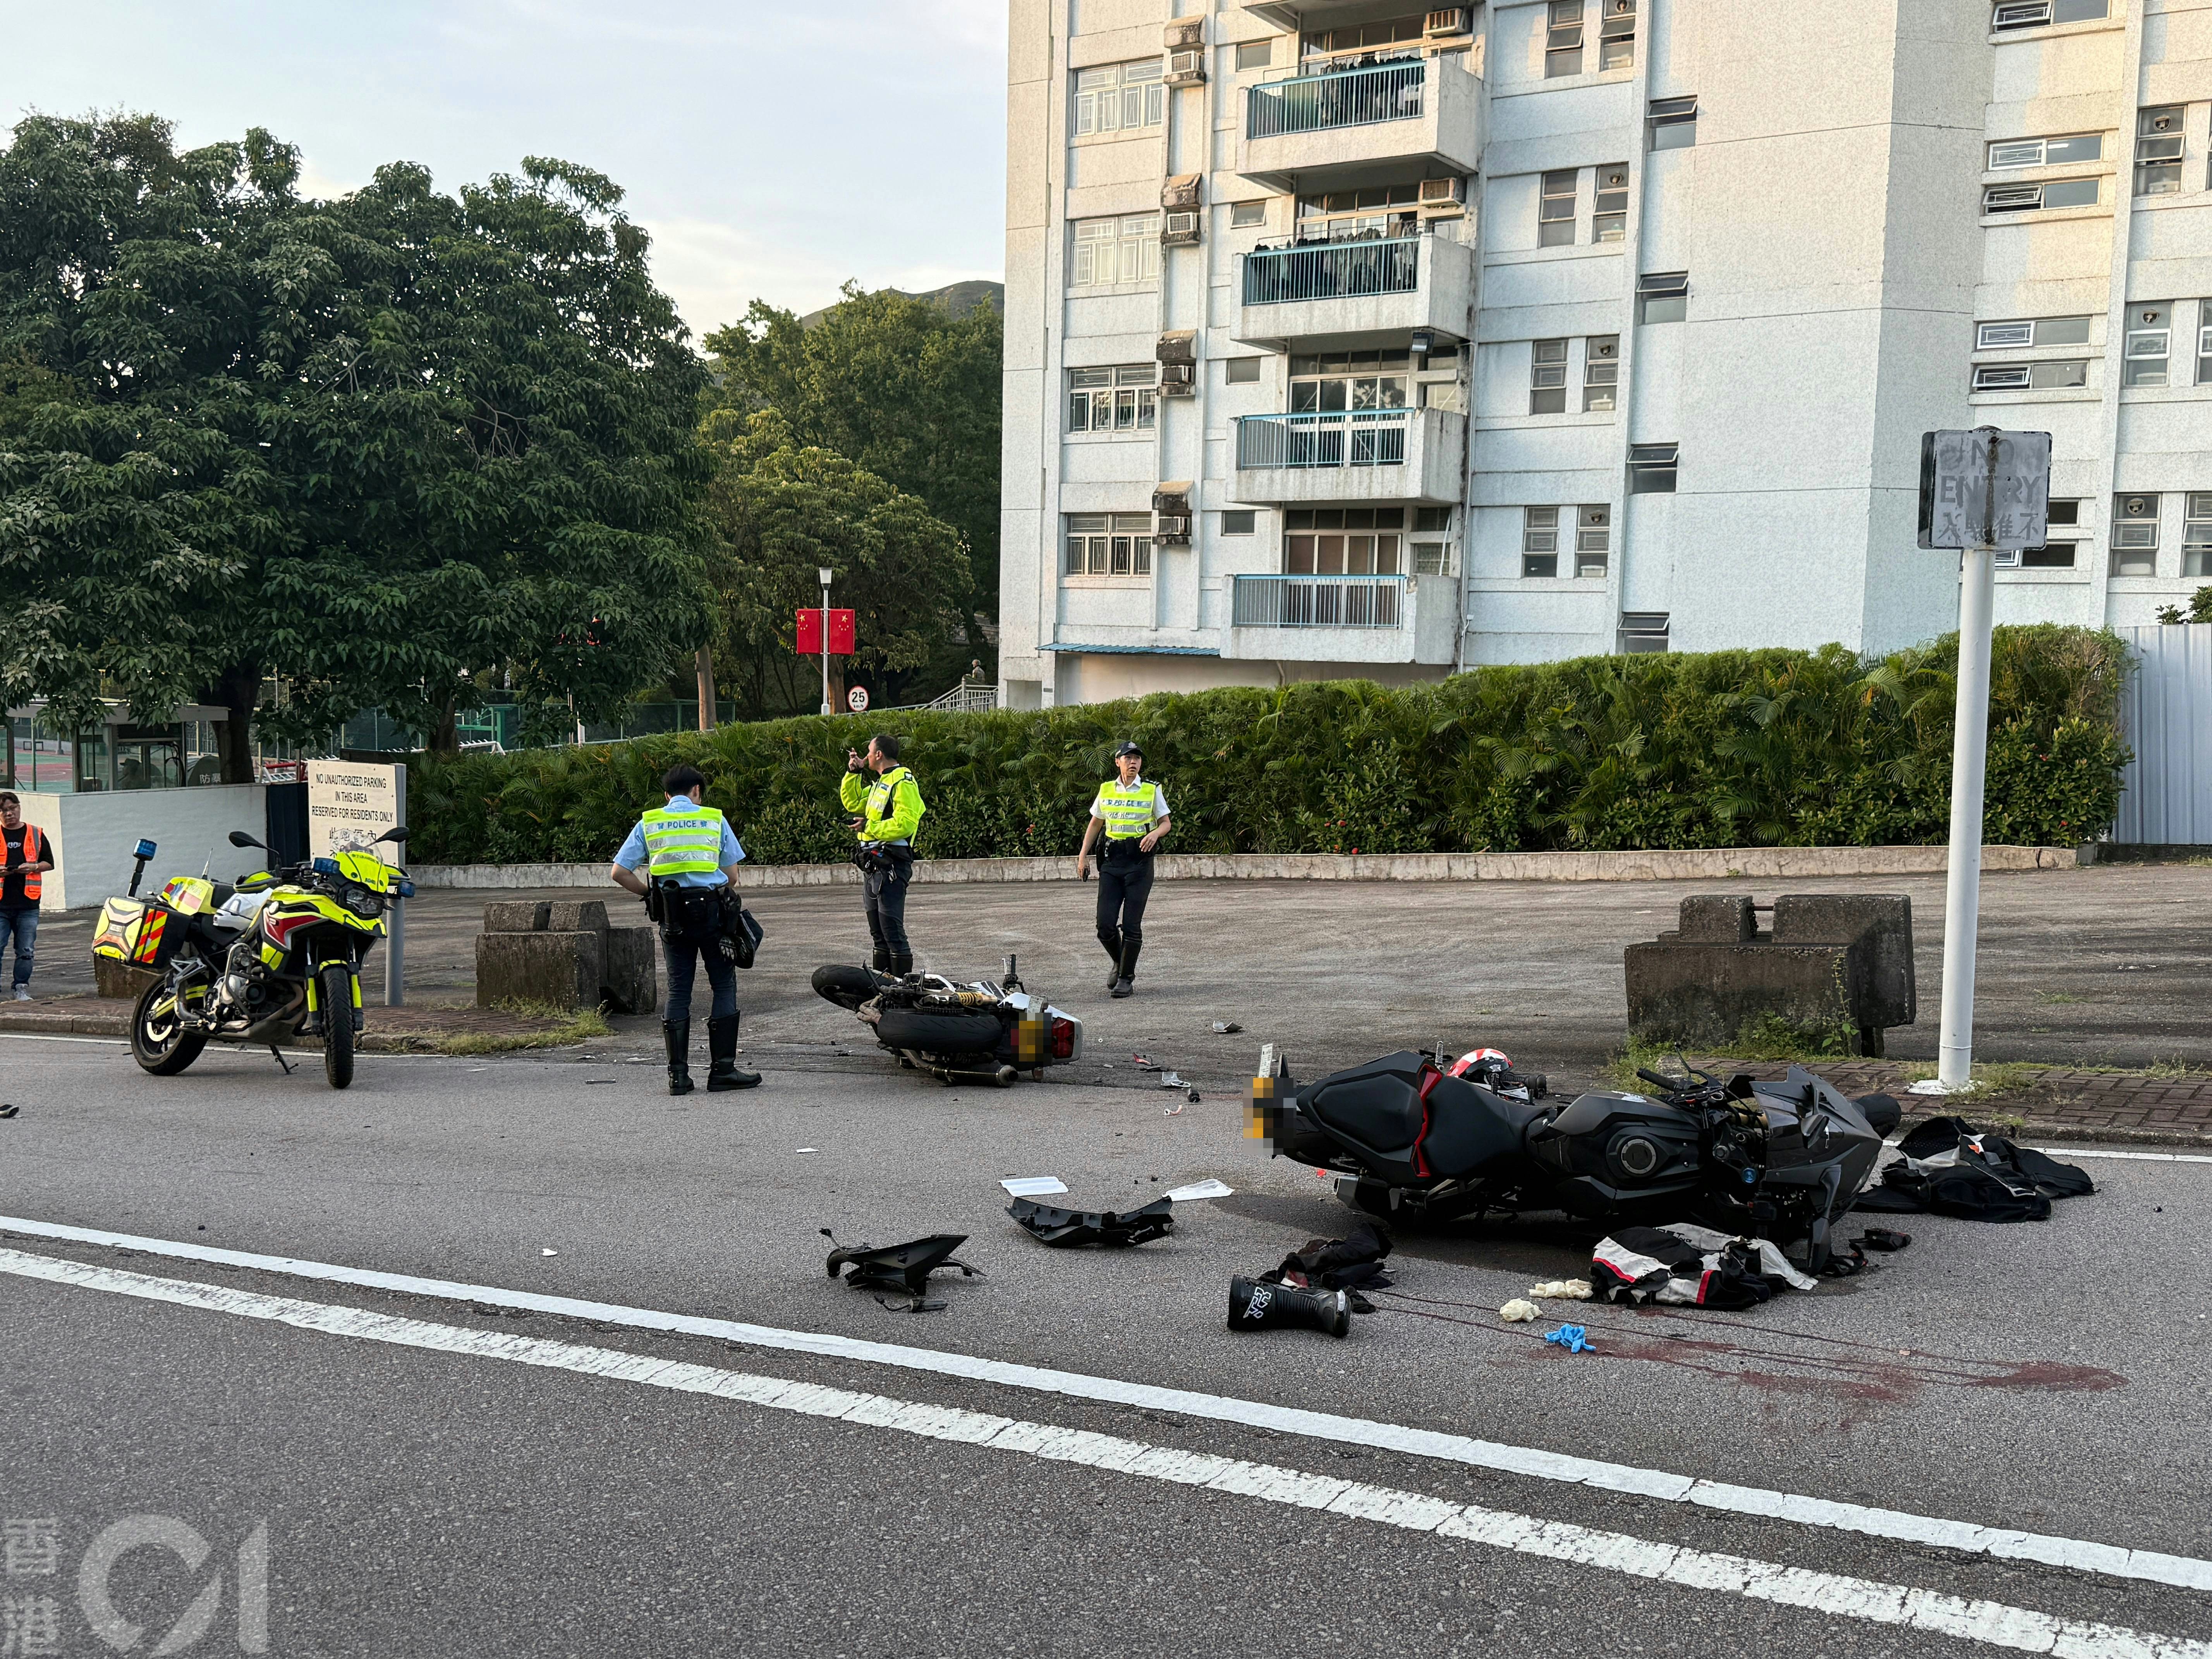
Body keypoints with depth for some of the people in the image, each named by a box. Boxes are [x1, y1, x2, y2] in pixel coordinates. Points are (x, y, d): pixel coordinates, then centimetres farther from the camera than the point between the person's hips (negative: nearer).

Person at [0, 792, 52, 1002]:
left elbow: (49, 863, 12)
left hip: (28, 904, 1)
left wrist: (33, 867, -8)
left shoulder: (35, 834, 10)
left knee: (26, 951, 3)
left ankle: (21, 988, 12)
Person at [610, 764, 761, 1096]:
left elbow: (619, 872, 3)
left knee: (678, 990, 8)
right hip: (712, 910, -2)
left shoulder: (648, 823, 9)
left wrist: (650, 894, 13)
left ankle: (678, 1074, 6)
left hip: (671, 915, 2)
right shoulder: (714, 819, 6)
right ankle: (722, 1069, 2)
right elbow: (732, 875, 5)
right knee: (724, 985, 5)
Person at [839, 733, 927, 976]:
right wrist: (853, 773, 20)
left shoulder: (903, 782, -11)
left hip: (891, 864, -10)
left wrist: (870, 827, -18)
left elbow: (905, 824, -22)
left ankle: (903, 983, -10)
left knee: (892, 929, -11)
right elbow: (852, 803, 31)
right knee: (878, 931, 14)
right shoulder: (880, 784, 20)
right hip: (874, 865, 10)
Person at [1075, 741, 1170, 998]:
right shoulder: (1106, 790, 9)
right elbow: (1095, 824, 20)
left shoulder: (1152, 791, 3)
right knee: (1105, 925, -4)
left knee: (1131, 925, -5)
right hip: (1111, 860, 2)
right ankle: (1119, 964, 24)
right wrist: (1083, 856, 13)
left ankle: (1127, 977, 9)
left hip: (1140, 861, -2)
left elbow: (1166, 823, 8)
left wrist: (1155, 833, -15)